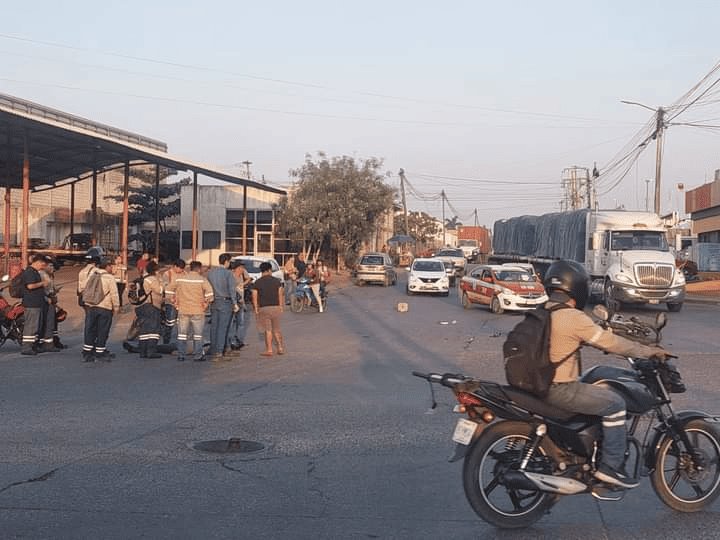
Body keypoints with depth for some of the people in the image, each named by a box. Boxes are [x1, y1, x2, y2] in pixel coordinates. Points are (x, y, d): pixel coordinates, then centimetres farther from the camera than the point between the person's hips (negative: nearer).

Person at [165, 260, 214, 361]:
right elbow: (209, 292, -20)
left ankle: (181, 355, 12)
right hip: (197, 311, -3)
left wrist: (174, 301, 12)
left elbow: (168, 289, 8)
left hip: (183, 311, 3)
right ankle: (197, 356, 6)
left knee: (182, 333, 11)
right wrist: (207, 303, -7)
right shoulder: (202, 280, -7)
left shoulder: (180, 278, 5)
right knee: (197, 334, 6)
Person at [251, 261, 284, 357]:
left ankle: (269, 350, 3)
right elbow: (280, 295, 1)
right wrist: (281, 306, 9)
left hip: (264, 308, -2)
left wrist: (256, 309, 3)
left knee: (268, 330, 1)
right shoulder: (276, 281, 2)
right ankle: (280, 348, 12)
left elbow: (255, 297, -4)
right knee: (276, 329, 13)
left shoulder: (257, 282, -2)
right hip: (275, 307, 2)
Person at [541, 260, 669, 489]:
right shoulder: (574, 317, -18)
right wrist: (649, 351, -1)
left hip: (540, 383, 10)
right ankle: (610, 466, 3)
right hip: (560, 390, -10)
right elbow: (611, 343, -13)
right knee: (615, 403, -1)